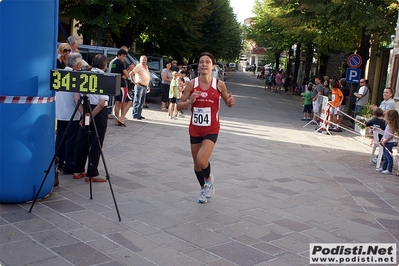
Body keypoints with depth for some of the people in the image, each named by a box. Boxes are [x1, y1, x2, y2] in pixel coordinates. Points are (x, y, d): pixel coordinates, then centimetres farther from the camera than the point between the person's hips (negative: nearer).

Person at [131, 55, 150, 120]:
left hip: (145, 86, 8)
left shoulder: (146, 67, 18)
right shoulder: (139, 66, -7)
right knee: (137, 101, -7)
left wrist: (148, 86, 20)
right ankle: (135, 115, -6)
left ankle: (139, 114, 15)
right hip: (139, 86, -8)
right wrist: (134, 81, -18)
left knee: (142, 102, 10)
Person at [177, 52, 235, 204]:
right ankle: (204, 188, 41)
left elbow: (227, 103, 9)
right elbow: (179, 107, -3)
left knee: (201, 161, -20)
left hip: (211, 130, -2)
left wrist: (231, 102, -14)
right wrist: (190, 101, -22)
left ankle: (209, 179, 15)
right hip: (195, 129, 3)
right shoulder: (191, 84, -6)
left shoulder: (219, 85, -7)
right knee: (196, 163, 14)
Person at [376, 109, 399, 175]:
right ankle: (383, 168, 29)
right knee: (385, 156, 18)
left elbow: (391, 135, -23)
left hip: (389, 143, -10)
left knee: (389, 156, -2)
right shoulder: (388, 124, 10)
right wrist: (382, 139, 13)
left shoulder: (391, 125, -19)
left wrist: (385, 141, -18)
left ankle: (389, 170, 4)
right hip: (385, 142, 10)